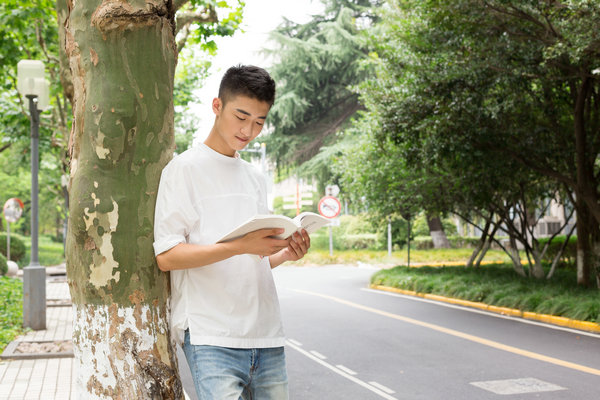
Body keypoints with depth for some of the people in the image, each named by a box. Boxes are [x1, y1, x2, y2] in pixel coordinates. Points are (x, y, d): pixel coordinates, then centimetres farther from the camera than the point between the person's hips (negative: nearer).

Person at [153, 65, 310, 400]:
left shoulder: (256, 179, 19)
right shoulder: (186, 168, -1)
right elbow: (166, 256, -10)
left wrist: (286, 253, 2)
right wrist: (240, 246, -20)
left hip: (267, 336, 6)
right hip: (211, 336, -6)